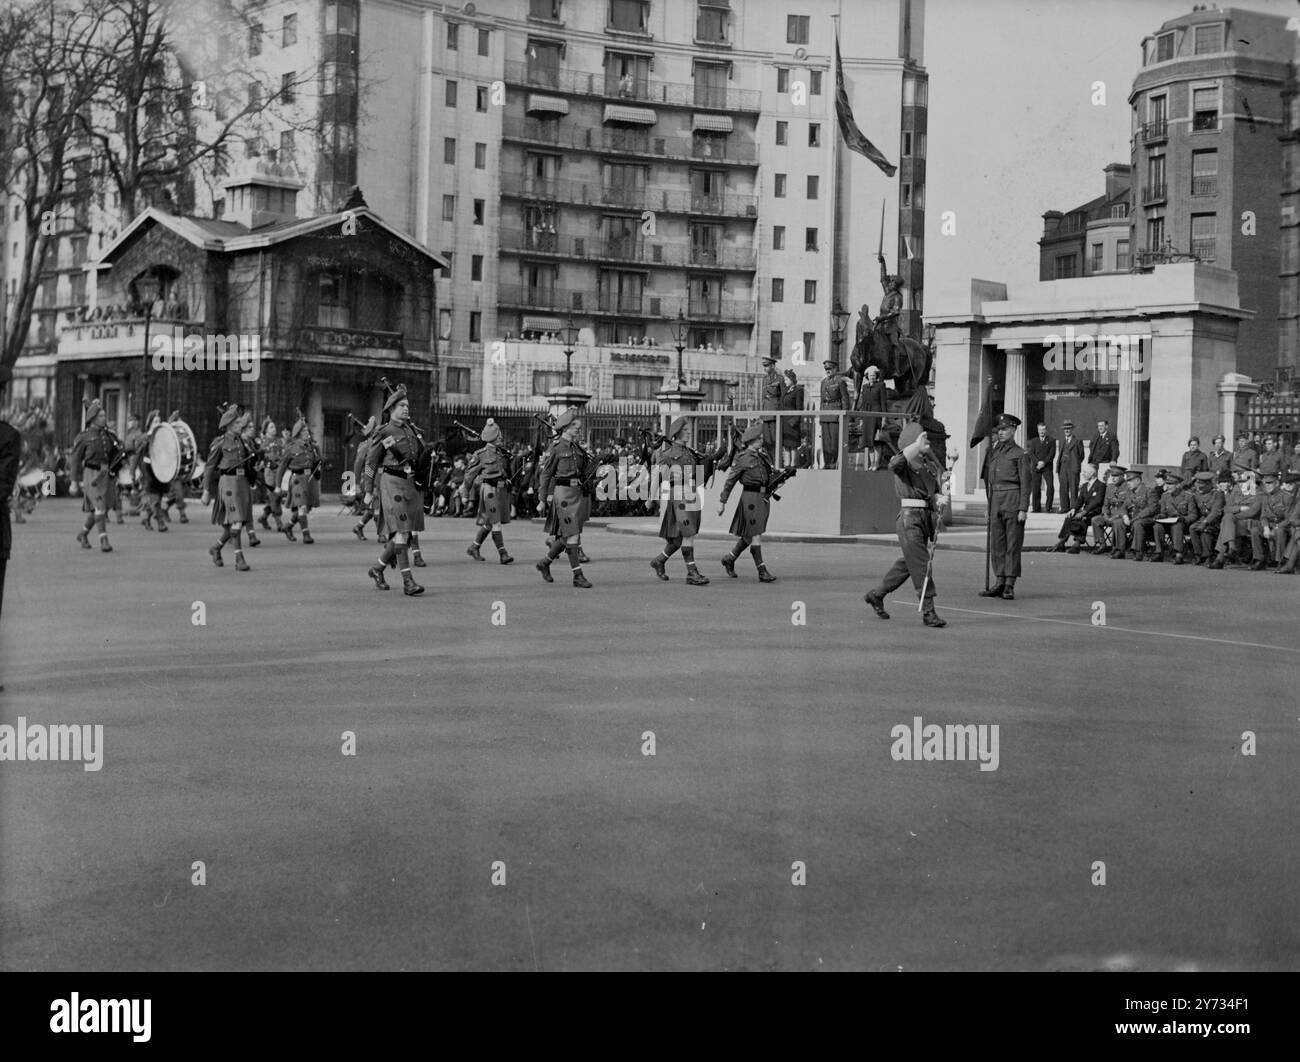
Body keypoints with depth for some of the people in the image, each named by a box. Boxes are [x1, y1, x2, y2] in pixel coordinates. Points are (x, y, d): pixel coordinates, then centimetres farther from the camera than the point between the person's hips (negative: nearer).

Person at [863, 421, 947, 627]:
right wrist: (917, 446, -28)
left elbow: (935, 490, 19)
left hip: (927, 517, 8)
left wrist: (938, 499, -4)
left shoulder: (930, 463, 17)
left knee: (907, 564, 17)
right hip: (909, 517, -8)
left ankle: (876, 594, 33)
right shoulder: (904, 462, -5)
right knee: (921, 565, -8)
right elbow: (894, 465, -31)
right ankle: (928, 613, -5)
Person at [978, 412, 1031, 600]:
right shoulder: (993, 451, 14)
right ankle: (1000, 583, 13)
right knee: (997, 544, 7)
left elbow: (1025, 484, -6)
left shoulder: (1020, 454, -3)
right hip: (995, 500, 6)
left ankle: (1010, 586, 1)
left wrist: (1023, 509, -12)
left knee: (1013, 544, -2)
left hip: (1013, 500, -6)